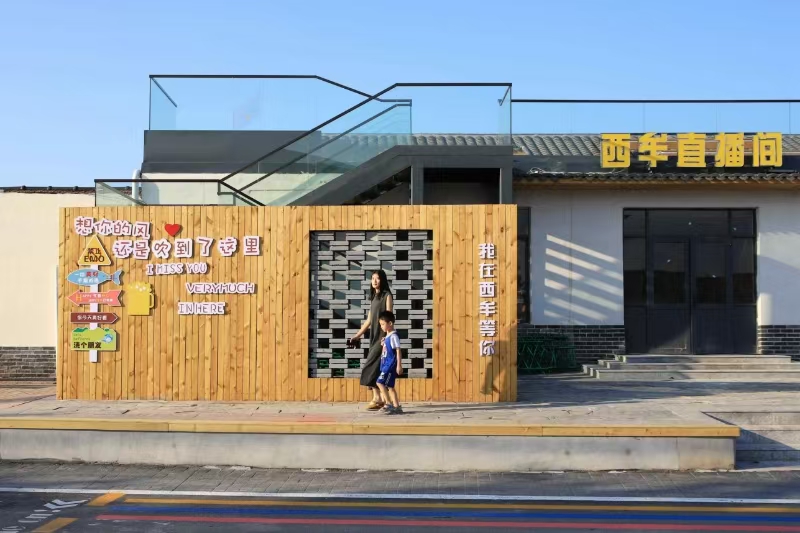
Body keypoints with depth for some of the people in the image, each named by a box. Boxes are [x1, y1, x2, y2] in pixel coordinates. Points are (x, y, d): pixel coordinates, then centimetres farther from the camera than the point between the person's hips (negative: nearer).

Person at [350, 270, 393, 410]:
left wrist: (387, 336, -23)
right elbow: (369, 320, 19)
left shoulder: (387, 295, -5)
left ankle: (377, 399, -9)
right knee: (377, 368, 5)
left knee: (372, 366, -11)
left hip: (383, 336, -7)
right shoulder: (374, 297, 16)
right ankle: (379, 399, 8)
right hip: (374, 336, 7)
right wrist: (357, 336, 18)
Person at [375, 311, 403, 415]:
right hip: (386, 365, 10)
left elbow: (398, 351, -17)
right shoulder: (387, 337, 15)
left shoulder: (393, 336, -13)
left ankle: (389, 404, -9)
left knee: (380, 382, -14)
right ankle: (396, 407, 13)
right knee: (389, 386, 10)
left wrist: (399, 365, -19)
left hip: (391, 365, -10)